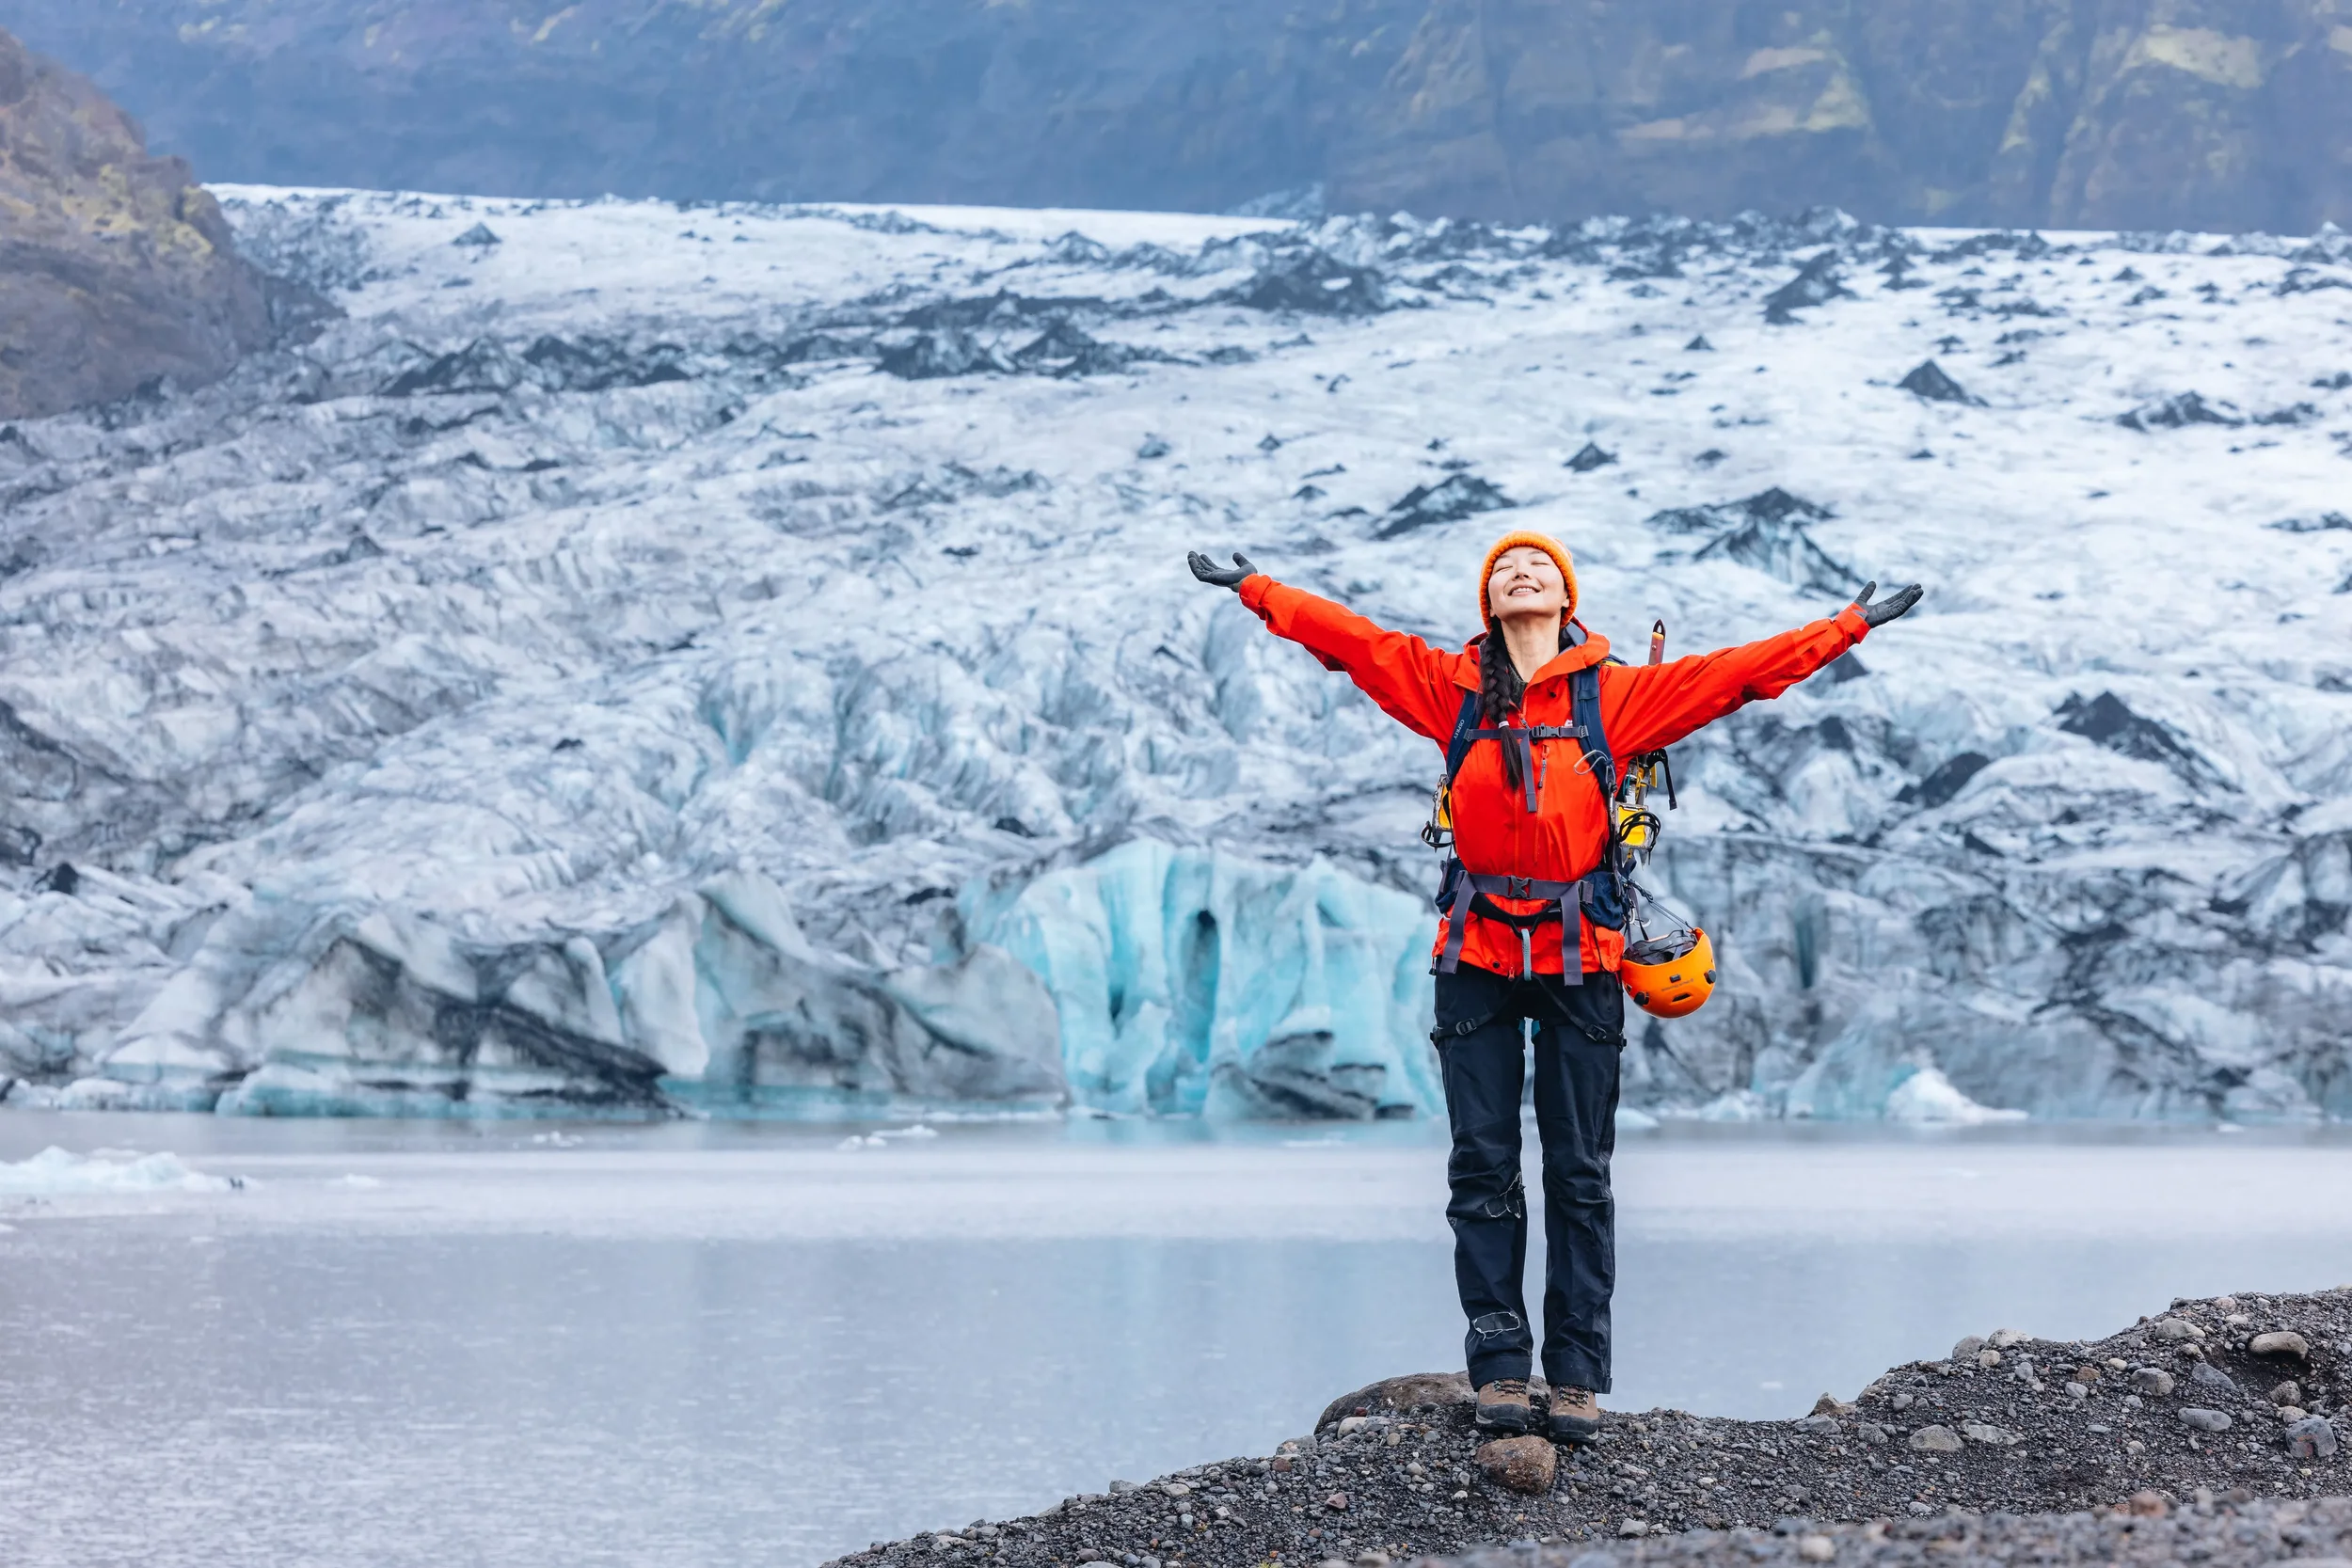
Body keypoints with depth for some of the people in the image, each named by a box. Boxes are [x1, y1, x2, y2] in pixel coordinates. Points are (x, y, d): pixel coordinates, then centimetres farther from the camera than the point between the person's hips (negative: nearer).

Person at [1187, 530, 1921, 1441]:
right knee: (1483, 1164, 0)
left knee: (1579, 1170, 1)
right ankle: (1499, 1366, 4)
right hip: (1478, 954, 1)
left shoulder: (1617, 695, 6)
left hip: (1580, 955, -1)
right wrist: (1256, 591, 10)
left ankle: (1578, 1374, 4)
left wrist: (1849, 627, 7)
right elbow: (1351, 639, 11)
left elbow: (1737, 674, 7)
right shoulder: (1453, 687, 8)